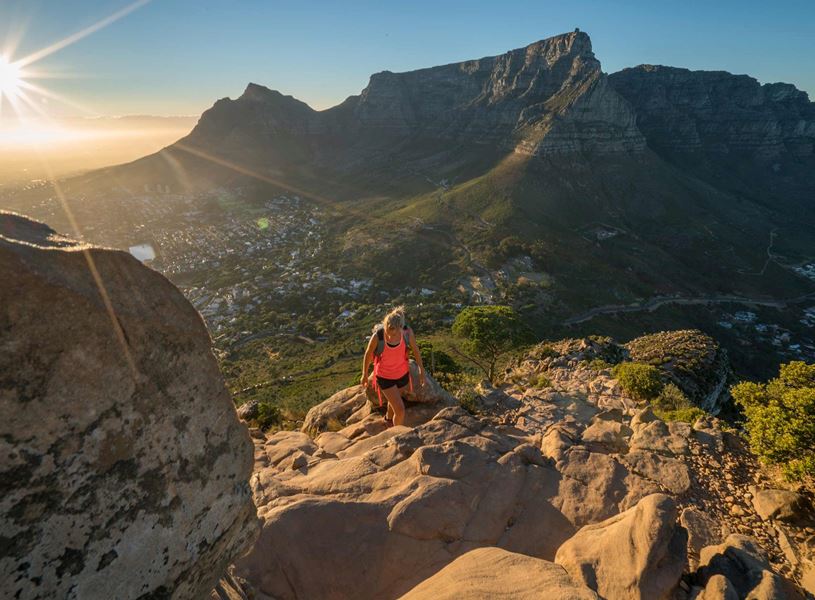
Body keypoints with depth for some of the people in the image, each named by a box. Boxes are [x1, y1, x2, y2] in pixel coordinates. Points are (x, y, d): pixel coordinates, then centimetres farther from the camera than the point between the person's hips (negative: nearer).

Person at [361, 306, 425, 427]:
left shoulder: (407, 332, -26)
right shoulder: (377, 336, -32)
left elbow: (415, 350, -6)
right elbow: (368, 354, -12)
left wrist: (422, 370, 6)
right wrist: (365, 375, 3)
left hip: (402, 373, 3)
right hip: (385, 376, -3)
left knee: (394, 401, 29)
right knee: (400, 410, -8)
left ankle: (388, 419, 62)